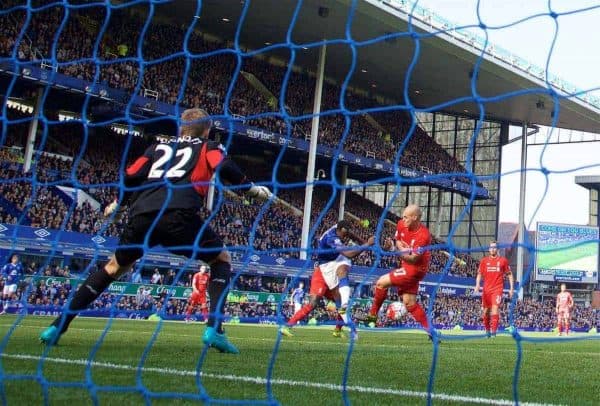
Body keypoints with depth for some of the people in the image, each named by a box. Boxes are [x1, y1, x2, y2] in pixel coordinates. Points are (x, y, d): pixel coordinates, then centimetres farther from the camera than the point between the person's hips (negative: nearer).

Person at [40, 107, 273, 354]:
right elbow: (224, 168, 2)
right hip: (179, 214, -4)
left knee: (115, 267, 26)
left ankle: (58, 327, 22)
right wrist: (252, 189, 15)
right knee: (221, 259, 18)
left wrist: (118, 204, 39)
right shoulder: (208, 147, 24)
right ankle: (214, 329, 0)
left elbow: (131, 176, 22)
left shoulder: (159, 145, 32)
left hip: (142, 214, 4)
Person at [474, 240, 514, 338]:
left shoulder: (503, 260, 4)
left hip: (497, 289, -3)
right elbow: (479, 274, 10)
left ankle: (493, 331, -17)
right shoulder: (484, 260, 8)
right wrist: (477, 285, -7)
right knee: (485, 311, 8)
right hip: (486, 289, 3)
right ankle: (487, 330, 25)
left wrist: (511, 288, 3)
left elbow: (510, 275, 9)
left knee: (495, 308, -17)